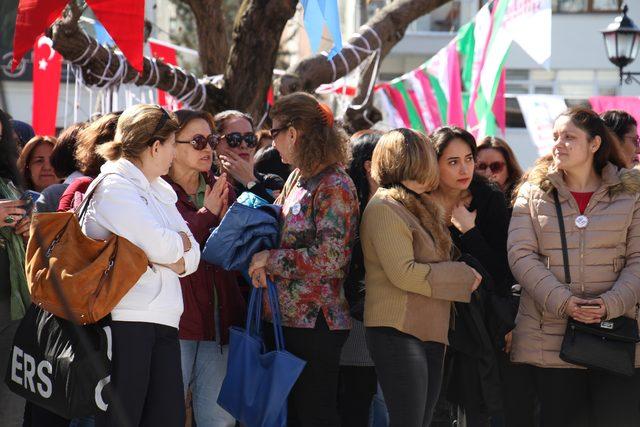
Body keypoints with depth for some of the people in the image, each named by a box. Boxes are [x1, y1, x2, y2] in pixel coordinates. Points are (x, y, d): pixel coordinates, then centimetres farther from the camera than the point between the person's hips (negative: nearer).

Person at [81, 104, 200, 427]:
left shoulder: (160, 192, 22)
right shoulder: (115, 187, -5)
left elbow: (191, 257, 13)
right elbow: (161, 247, -16)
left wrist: (173, 254, -8)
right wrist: (182, 240, 5)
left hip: (162, 322, 8)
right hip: (125, 319, -8)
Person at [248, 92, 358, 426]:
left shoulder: (335, 186, -13)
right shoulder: (297, 178, 14)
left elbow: (328, 258, -21)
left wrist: (270, 259, -13)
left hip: (315, 323, -9)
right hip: (283, 318, 9)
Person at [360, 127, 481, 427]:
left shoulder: (420, 207, 20)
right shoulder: (384, 209, -10)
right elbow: (403, 273, -18)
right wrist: (462, 277, -11)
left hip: (430, 332, 9)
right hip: (398, 333, -9)